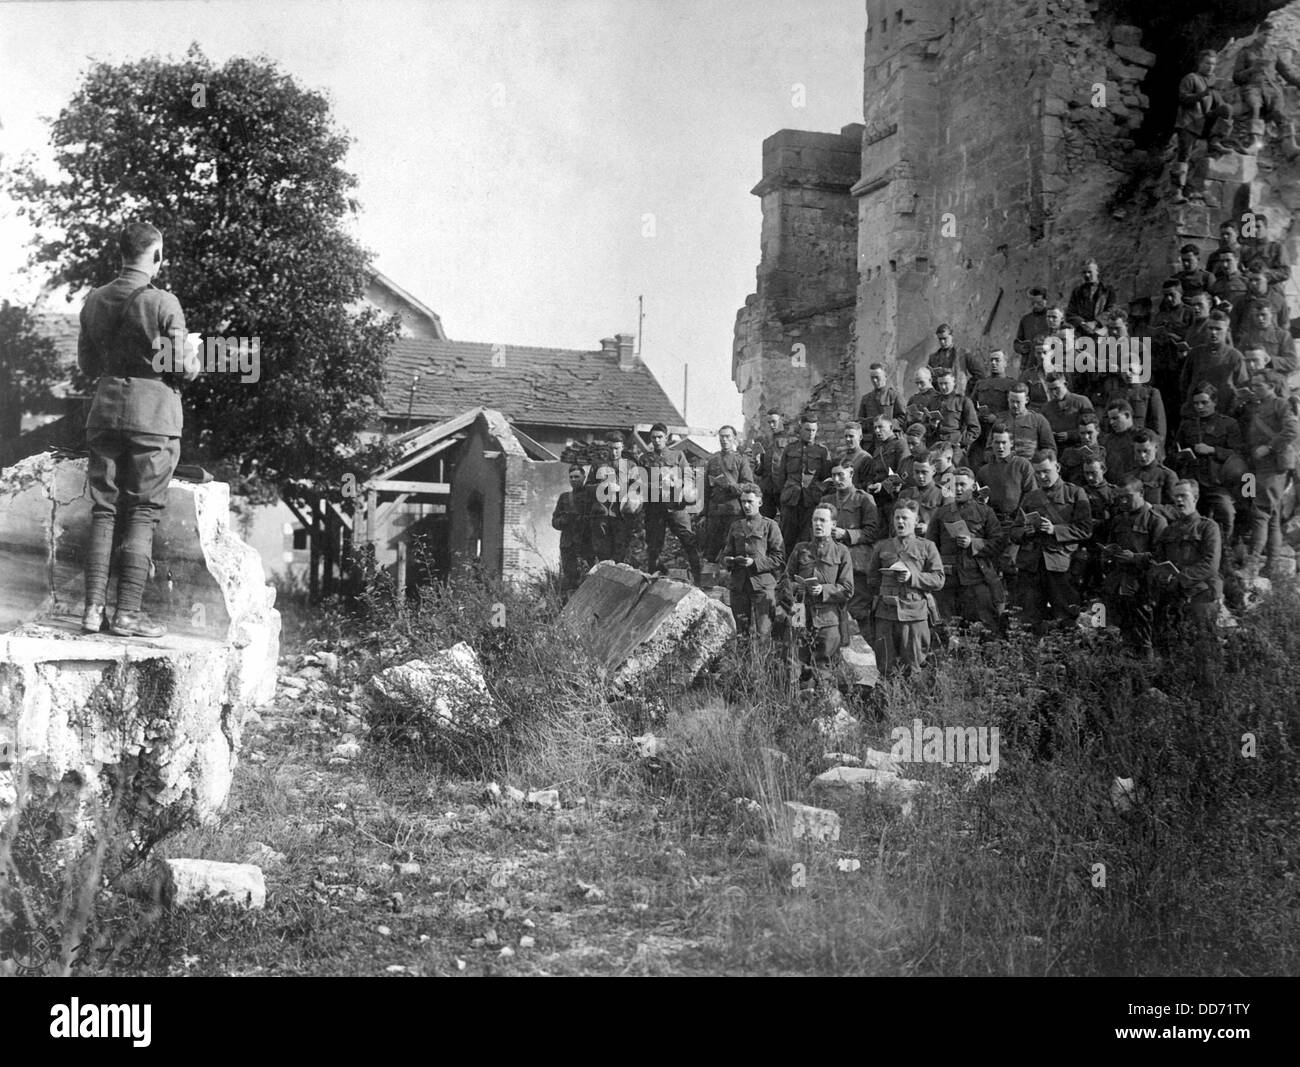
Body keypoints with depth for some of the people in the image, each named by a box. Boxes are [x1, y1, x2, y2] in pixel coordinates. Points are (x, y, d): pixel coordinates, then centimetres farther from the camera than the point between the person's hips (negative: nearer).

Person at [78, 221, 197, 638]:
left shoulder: (95, 300, 6)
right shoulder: (163, 303, -10)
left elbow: (86, 364, 13)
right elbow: (183, 369, -9)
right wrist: (196, 361, 13)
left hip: (105, 410, 5)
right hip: (152, 414, -5)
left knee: (103, 510, 9)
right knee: (142, 513, 0)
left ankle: (93, 609, 8)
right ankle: (128, 612, 0)